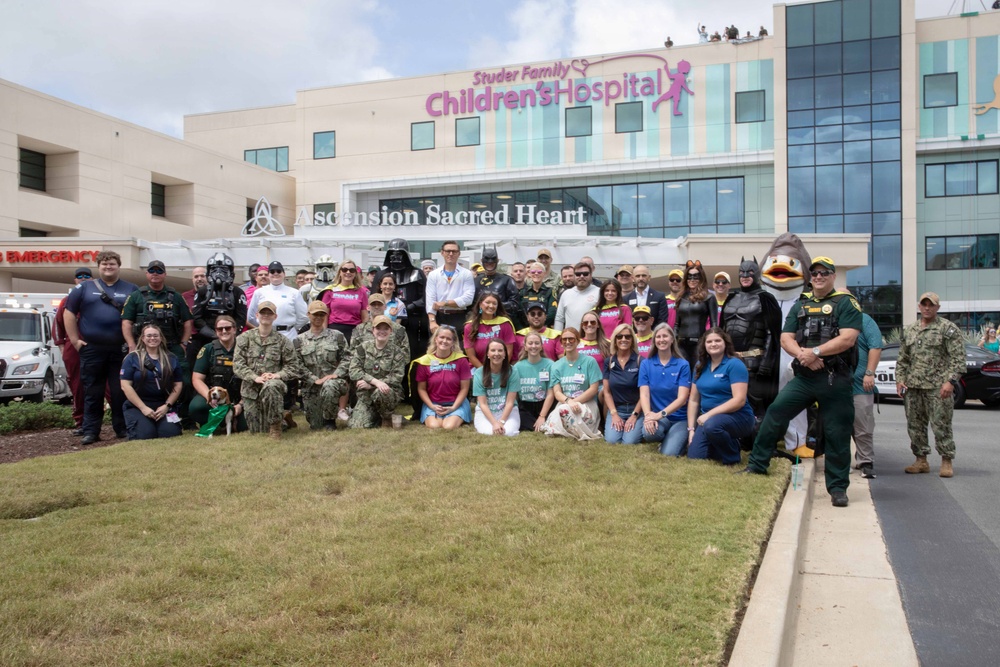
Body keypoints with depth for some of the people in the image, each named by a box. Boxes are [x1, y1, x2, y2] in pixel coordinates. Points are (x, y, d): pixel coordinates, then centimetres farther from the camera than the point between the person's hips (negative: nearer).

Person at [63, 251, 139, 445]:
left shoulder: (131, 289, 10)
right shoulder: (85, 288, 11)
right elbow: (69, 313, 10)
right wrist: (75, 339, 2)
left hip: (121, 349, 0)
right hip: (91, 349, 1)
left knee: (121, 392, 3)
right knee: (92, 392, 4)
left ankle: (123, 428, 11)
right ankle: (91, 431, 9)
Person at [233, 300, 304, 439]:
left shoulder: (282, 340, 3)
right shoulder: (245, 338, 4)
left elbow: (293, 366, 2)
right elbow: (237, 365, -3)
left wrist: (277, 375, -17)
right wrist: (255, 377, -18)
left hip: (274, 383, -2)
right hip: (251, 388, 2)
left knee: (271, 386, -41)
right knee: (257, 430, 1)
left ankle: (275, 425, -20)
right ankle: (281, 415, 36)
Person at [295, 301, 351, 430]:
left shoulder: (337, 336, 7)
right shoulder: (299, 340, 7)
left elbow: (346, 358, 2)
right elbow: (299, 365, -1)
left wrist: (336, 374, -14)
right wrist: (315, 380, -12)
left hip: (333, 381, -2)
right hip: (311, 386, 2)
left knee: (329, 386, -40)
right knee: (315, 426, -1)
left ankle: (330, 420, -14)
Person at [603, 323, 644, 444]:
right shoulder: (609, 361, 4)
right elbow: (607, 391, 5)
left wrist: (634, 415, -11)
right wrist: (614, 414, -7)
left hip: (636, 409, -2)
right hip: (616, 409, 2)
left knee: (629, 442, -23)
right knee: (612, 440, -21)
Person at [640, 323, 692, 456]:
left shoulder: (683, 365, -4)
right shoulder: (646, 364, 2)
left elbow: (682, 398, -11)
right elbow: (644, 394, -5)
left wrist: (660, 414, -24)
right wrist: (648, 414, -25)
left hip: (679, 418, -2)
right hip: (656, 415, 2)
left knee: (669, 453, -23)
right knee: (648, 432, -32)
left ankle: (680, 439, 13)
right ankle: (666, 438, 5)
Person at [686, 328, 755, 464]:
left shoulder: (734, 364, -11)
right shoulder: (701, 366, 8)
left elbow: (739, 400, -20)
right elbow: (693, 400, 10)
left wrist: (709, 414, -23)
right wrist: (691, 428, 2)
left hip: (737, 417, -6)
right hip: (709, 418, 6)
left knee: (711, 425, -37)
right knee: (694, 456, -7)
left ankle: (733, 458, -9)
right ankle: (723, 444, 22)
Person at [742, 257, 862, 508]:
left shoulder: (846, 303, 1)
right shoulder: (800, 305, 16)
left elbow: (847, 338, -12)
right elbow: (786, 338, 8)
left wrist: (815, 352, -19)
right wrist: (802, 354, -12)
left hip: (836, 380, -4)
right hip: (803, 377, 4)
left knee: (837, 434, 2)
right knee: (775, 413, -4)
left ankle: (838, 488, 14)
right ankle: (757, 465, 7)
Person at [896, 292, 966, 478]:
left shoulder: (948, 328, -2)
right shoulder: (908, 330, 15)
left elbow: (958, 358, -7)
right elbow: (902, 358, 19)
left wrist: (950, 381, -17)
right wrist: (900, 379, 8)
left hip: (938, 387, -5)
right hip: (913, 386, 6)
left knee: (941, 426, -3)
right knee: (915, 425, 9)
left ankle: (947, 461, 9)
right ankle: (921, 460, 18)